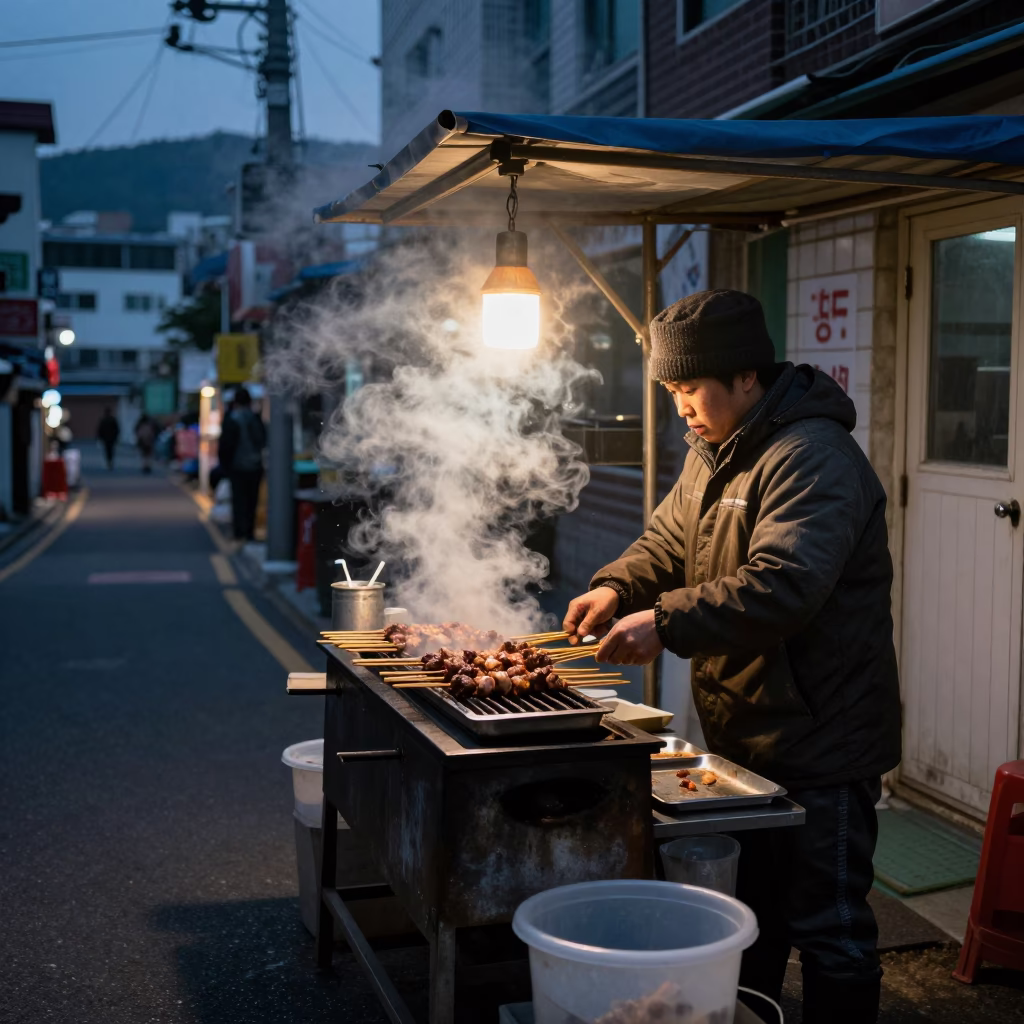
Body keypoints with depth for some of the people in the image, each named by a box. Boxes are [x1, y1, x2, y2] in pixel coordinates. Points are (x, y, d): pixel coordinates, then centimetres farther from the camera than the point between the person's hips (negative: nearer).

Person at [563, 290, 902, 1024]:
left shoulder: (812, 458, -21)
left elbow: (781, 586, -32)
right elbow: (668, 541, 16)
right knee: (749, 915, 24)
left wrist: (667, 623, -33)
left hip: (819, 744, -9)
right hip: (743, 737, 9)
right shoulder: (714, 454, 11)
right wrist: (617, 587, -4)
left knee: (828, 930, 4)